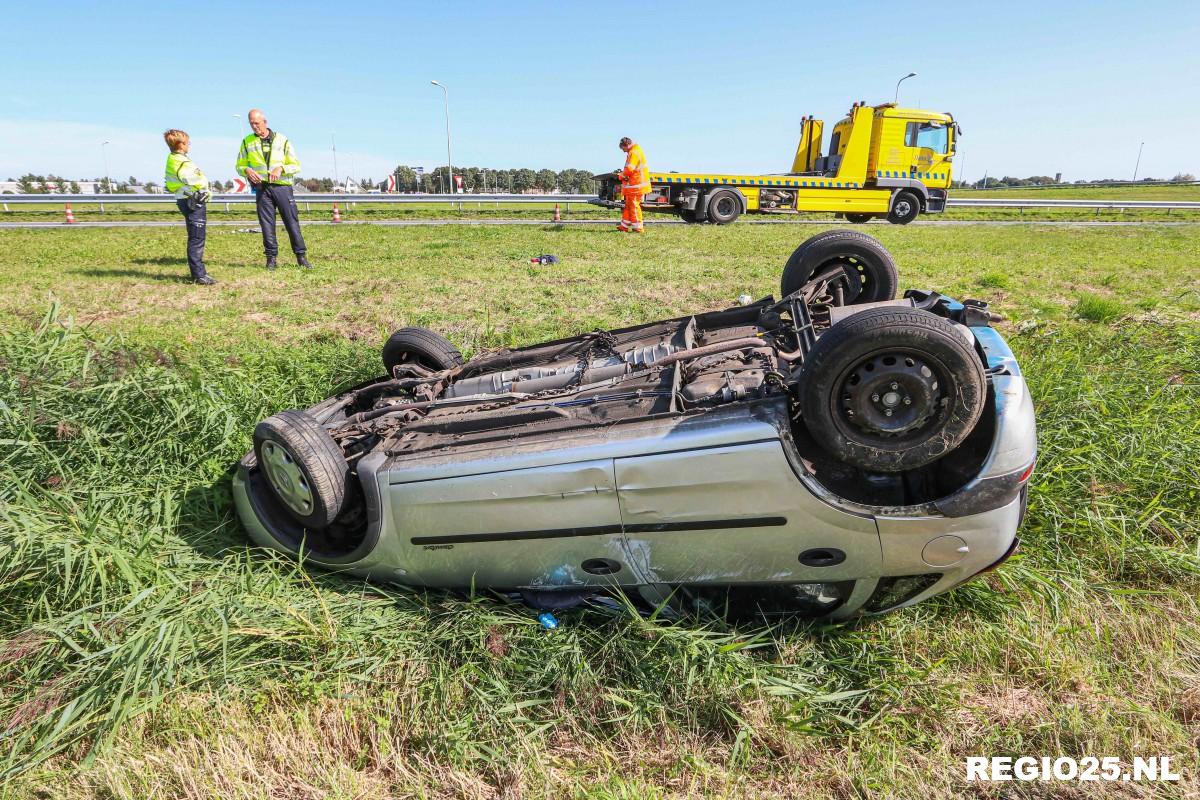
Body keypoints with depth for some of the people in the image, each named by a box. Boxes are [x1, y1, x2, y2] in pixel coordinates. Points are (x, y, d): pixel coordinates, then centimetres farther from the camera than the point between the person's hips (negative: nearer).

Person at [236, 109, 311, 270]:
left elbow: (296, 165, 4)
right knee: (266, 224, 0)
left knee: (292, 221, -3)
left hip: (282, 186, -2)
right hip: (262, 188, 2)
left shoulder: (282, 140, 4)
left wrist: (280, 168, -14)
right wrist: (247, 170, -9)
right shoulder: (247, 142, 10)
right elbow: (239, 165, 14)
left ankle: (301, 256, 3)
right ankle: (271, 257, 6)